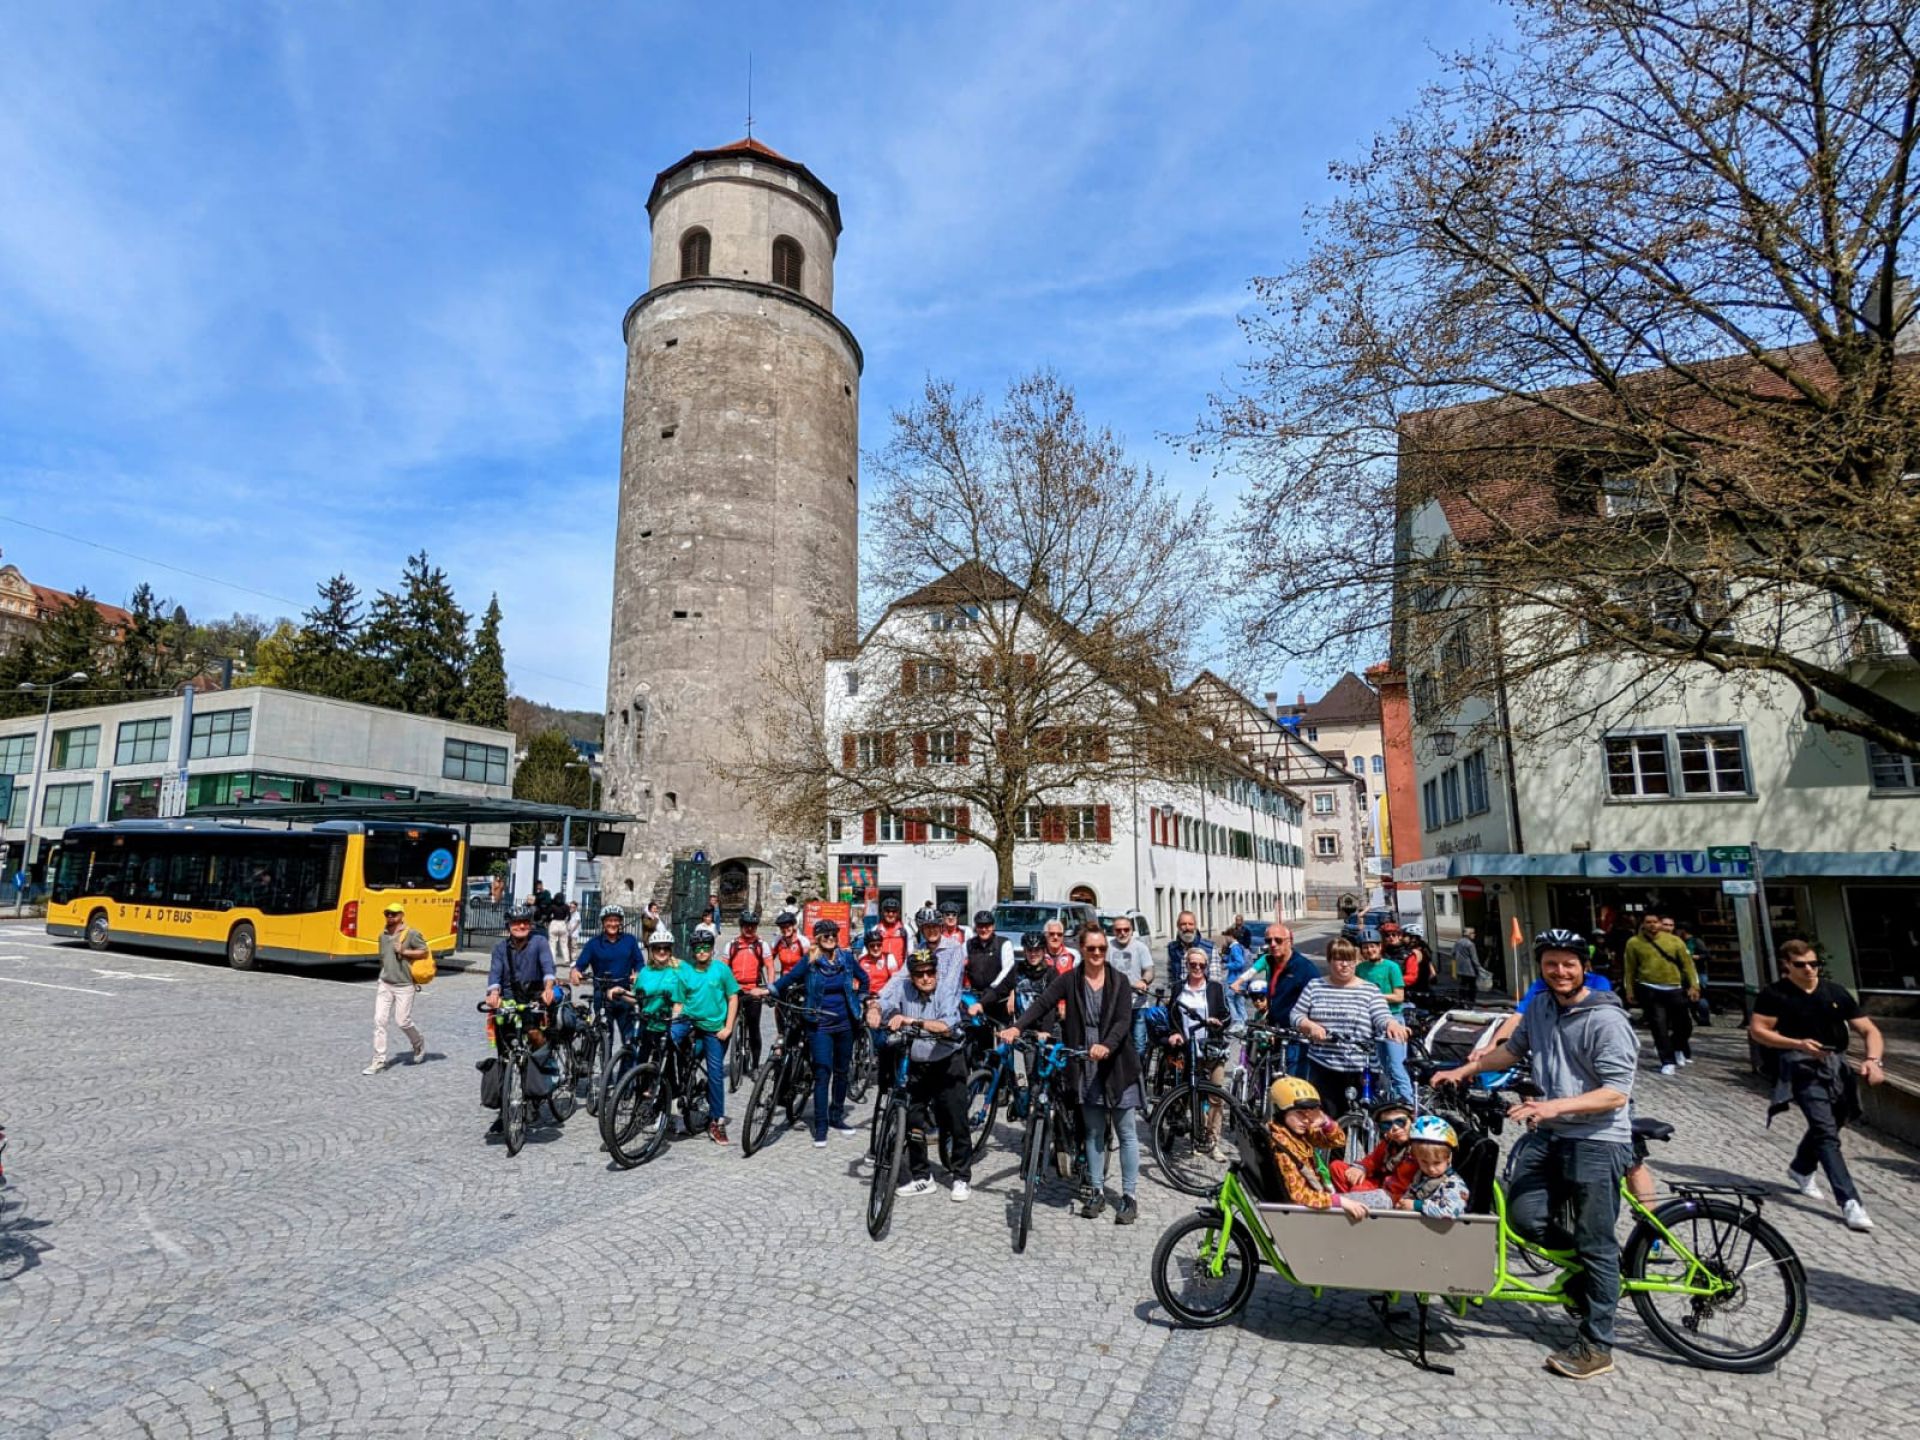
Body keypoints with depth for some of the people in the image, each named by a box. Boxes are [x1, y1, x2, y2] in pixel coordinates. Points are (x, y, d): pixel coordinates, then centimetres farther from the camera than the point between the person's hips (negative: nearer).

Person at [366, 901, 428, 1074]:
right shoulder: (383, 935, 12)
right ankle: (379, 1061, 5)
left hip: (404, 985, -6)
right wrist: (384, 972, 17)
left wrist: (404, 952, -16)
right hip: (384, 984, 6)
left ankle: (419, 1043, 25)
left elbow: (424, 952, -9)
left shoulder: (411, 933, -7)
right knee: (379, 1020, -1)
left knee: (402, 1021, -4)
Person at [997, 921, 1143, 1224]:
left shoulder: (1119, 983, -1)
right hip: (1085, 1067, 1)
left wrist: (1106, 1045, -33)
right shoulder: (1068, 980, 0)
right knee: (1093, 1131, 11)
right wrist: (1017, 1027, -29)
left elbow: (1123, 1020, -13)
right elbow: (1042, 1003, -12)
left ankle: (1129, 1196, 15)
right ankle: (1097, 1192, 23)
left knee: (1126, 1131, 5)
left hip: (1116, 1064, -1)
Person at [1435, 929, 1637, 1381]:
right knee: (1525, 1216, -4)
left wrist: (1555, 1106, -29)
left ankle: (1596, 1346, 16)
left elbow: (1617, 1093, -19)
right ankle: (1583, 1274, 25)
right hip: (1548, 1134, 6)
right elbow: (1513, 1048, 23)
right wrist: (1463, 1071, 16)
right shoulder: (1540, 1007, 7)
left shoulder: (1606, 1019, -15)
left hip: (1596, 1141, -6)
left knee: (1595, 1246, 3)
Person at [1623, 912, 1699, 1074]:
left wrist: (1693, 985, -4)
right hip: (1650, 991, -2)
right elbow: (1630, 969, 3)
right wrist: (1629, 990, 4)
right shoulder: (1634, 943, -2)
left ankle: (1678, 1049, 40)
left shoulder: (1674, 940, 1)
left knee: (1684, 1024, 11)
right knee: (1659, 1026, -4)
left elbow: (1687, 964, 3)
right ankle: (1668, 1061, 4)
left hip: (1675, 989, 2)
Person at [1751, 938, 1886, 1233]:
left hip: (1836, 1065, 5)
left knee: (1827, 1126, 18)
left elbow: (1869, 1030, 7)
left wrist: (1873, 1059, -12)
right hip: (1801, 1065, -5)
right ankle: (1850, 1202, -21)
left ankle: (1800, 1169, 44)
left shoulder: (1835, 993, 8)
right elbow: (1758, 1030, -6)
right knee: (1826, 1131, -17)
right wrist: (1798, 1044, -18)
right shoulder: (1774, 995, -4)